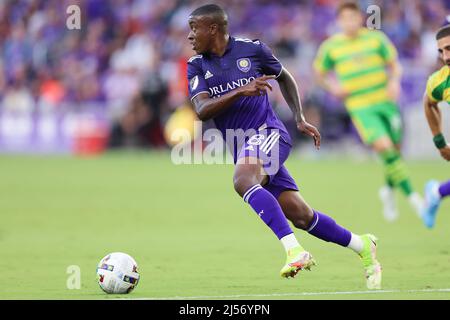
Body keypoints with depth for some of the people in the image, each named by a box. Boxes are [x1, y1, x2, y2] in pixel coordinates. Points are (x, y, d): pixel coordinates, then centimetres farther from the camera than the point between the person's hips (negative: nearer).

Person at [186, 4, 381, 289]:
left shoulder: (252, 49, 0)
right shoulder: (196, 67, 6)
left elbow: (284, 78, 18)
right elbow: (202, 110, -9)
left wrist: (300, 120, 12)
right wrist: (240, 91, -23)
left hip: (268, 133, -4)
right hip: (241, 147, 4)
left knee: (242, 181, -35)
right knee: (300, 216, 1)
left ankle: (294, 250, -40)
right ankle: (363, 246, 20)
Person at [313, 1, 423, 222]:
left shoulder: (376, 38, 3)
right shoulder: (331, 46, 1)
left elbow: (394, 64, 10)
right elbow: (319, 73, 14)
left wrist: (394, 80, -10)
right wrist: (333, 87, -4)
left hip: (386, 102, 2)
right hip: (360, 108, -2)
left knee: (395, 149, 4)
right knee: (384, 146, -21)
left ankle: (389, 190, 33)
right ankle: (411, 196, -15)